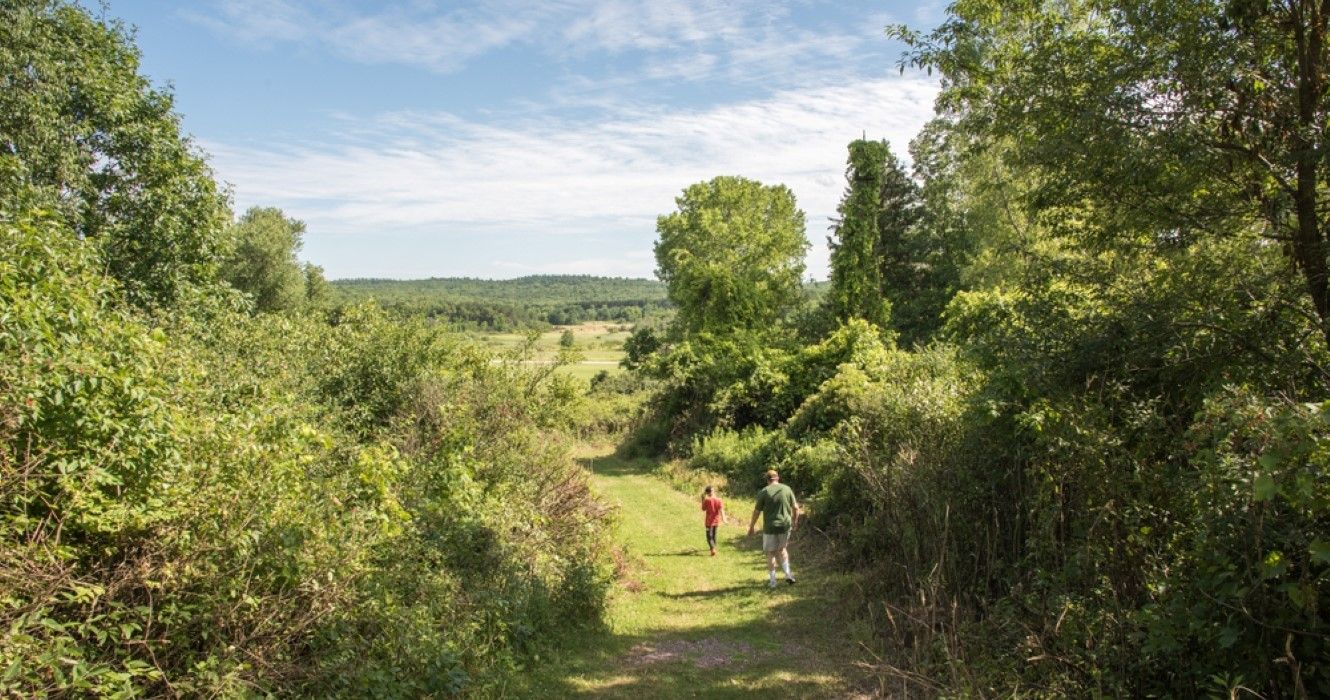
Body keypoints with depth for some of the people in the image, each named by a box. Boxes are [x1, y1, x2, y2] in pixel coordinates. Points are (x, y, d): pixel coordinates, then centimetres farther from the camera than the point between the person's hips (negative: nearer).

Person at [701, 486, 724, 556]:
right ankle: (713, 547, 40)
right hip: (716, 521, 5)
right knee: (714, 535, 24)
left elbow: (703, 509, -1)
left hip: (709, 522, -5)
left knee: (709, 537, -2)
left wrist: (703, 500, 2)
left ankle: (713, 549, -22)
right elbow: (721, 510, -11)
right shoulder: (718, 500, -3)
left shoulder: (707, 500, -13)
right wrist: (723, 518, -17)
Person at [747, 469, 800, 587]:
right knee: (782, 549, 24)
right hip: (785, 525, 3)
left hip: (770, 527, -3)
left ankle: (772, 581, 13)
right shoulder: (787, 489, 0)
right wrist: (794, 523, 17)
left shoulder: (764, 492, -8)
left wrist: (751, 527, 7)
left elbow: (756, 511, -5)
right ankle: (788, 574, 12)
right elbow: (796, 508, 3)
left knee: (771, 553, 10)